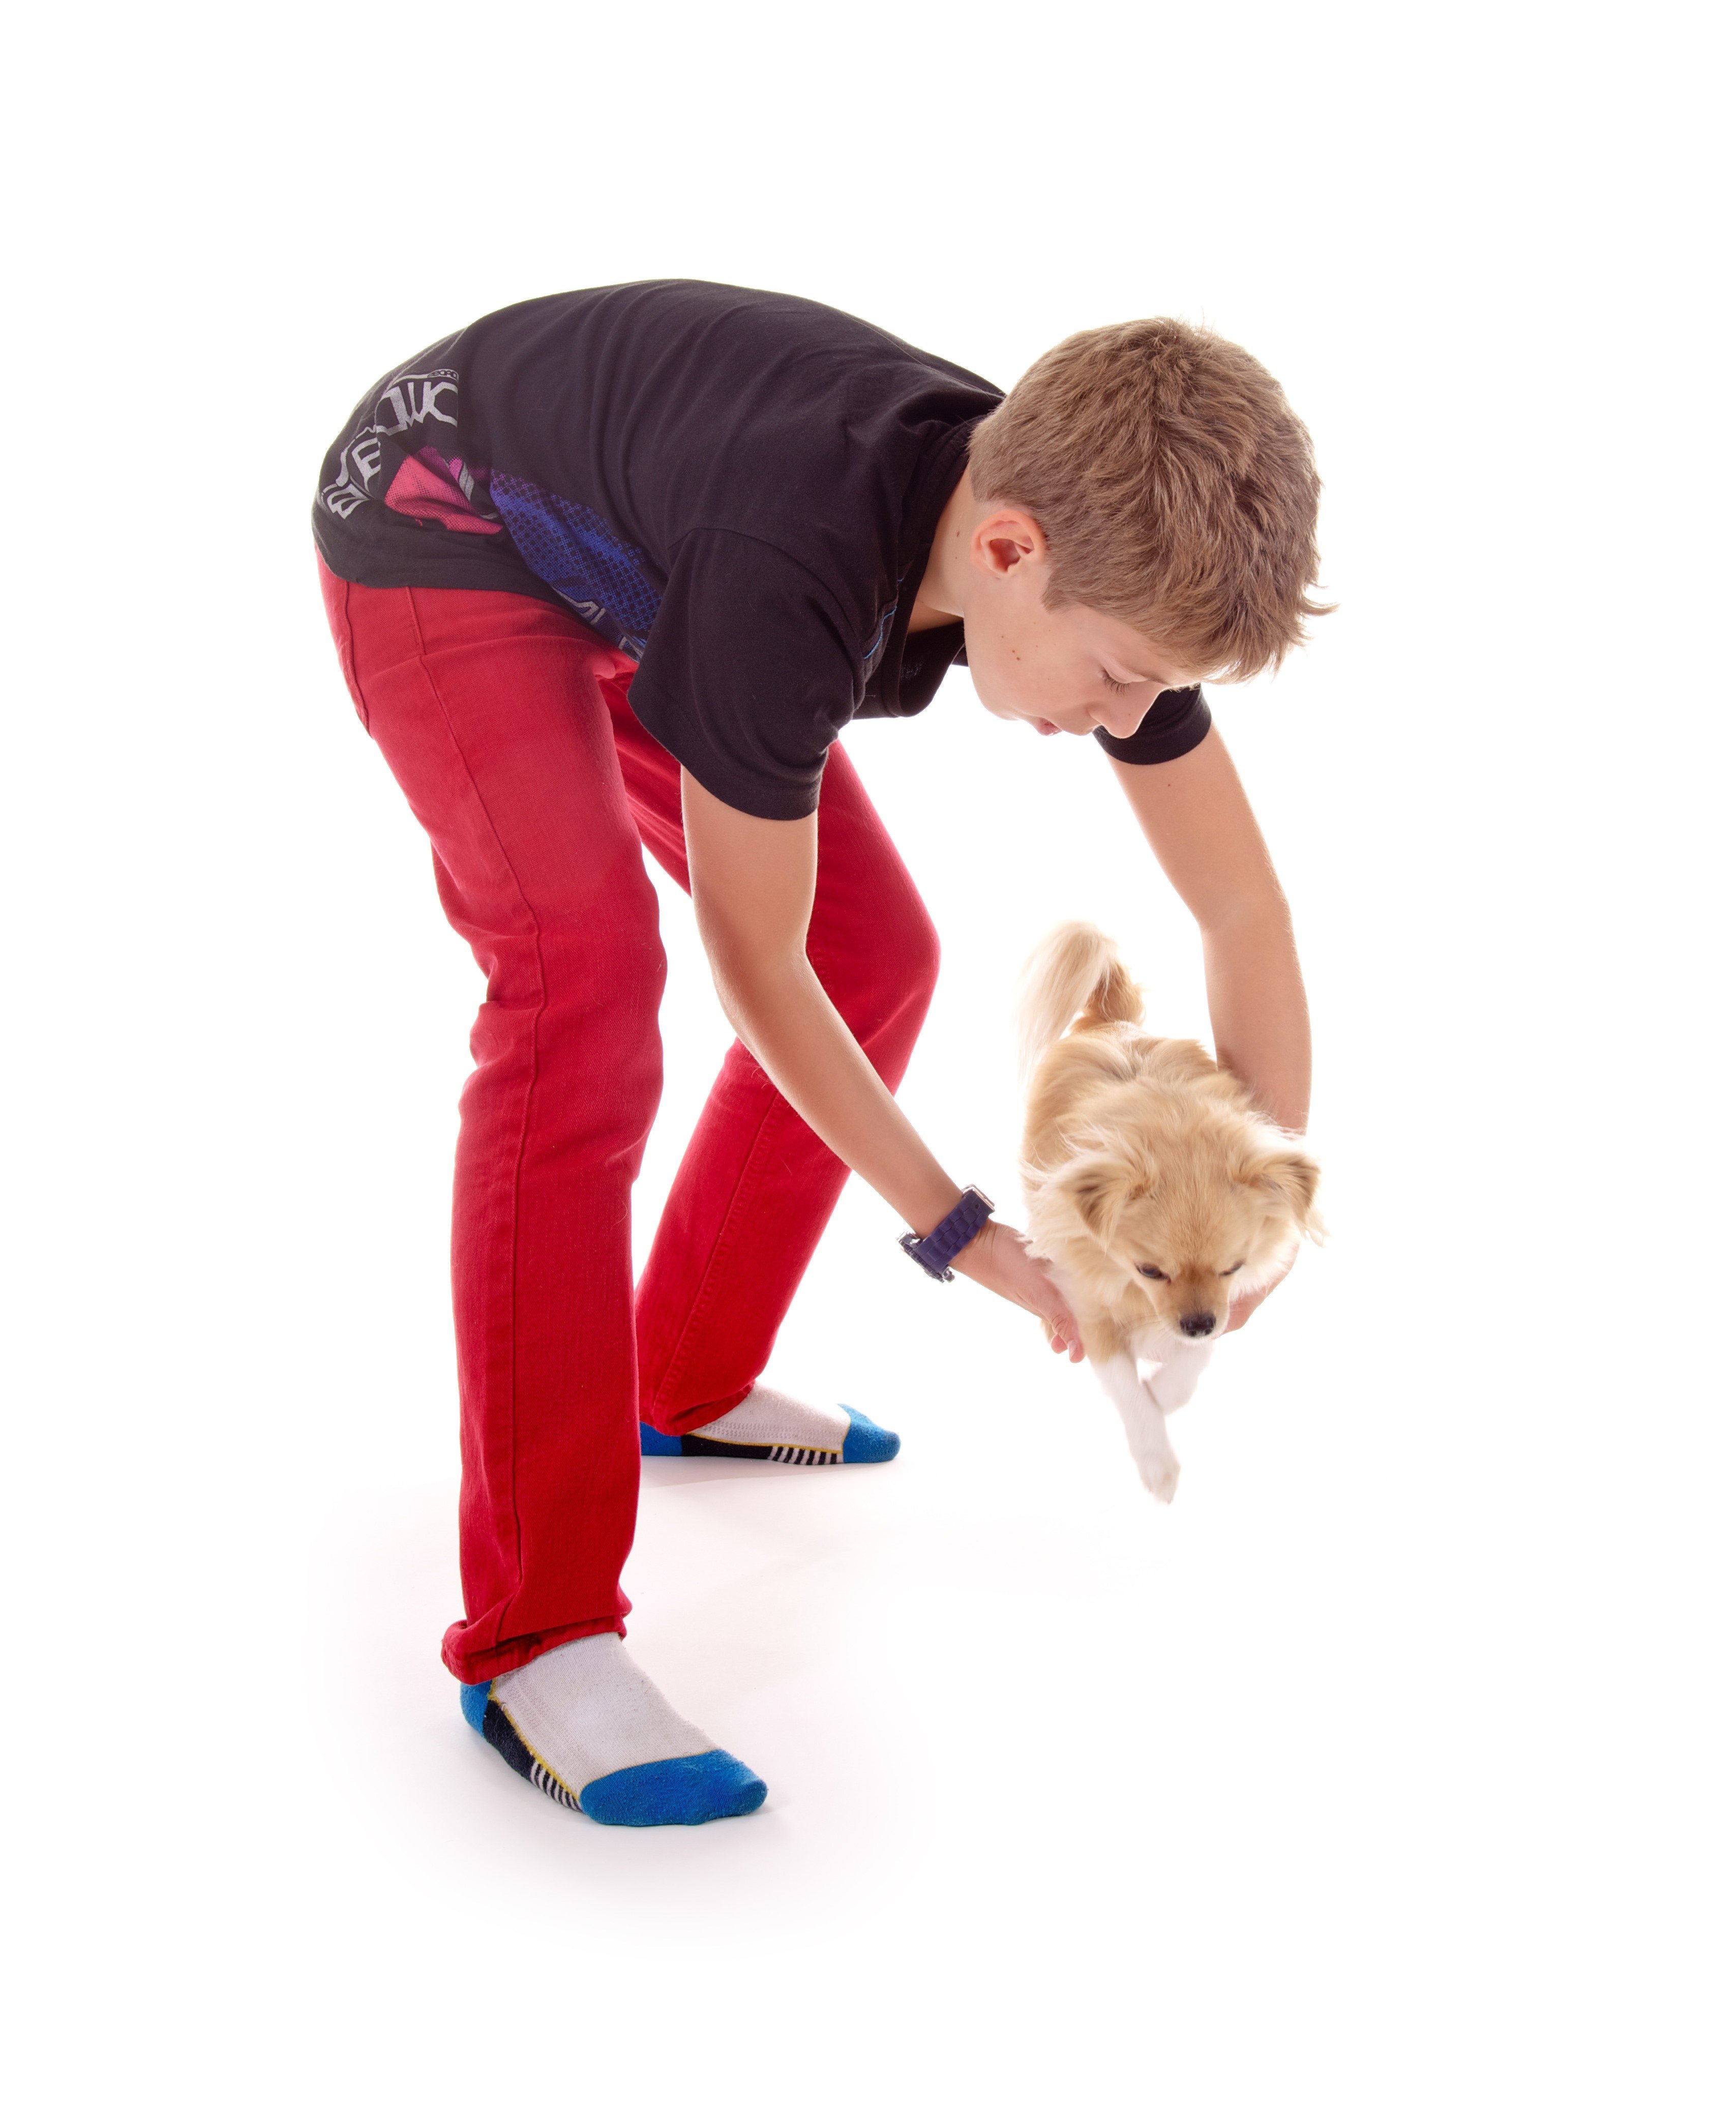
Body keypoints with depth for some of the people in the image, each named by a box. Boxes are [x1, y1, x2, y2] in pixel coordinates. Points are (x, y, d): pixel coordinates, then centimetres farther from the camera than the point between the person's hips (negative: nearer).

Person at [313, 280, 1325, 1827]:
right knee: (585, 974, -28)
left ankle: (691, 1382, 24)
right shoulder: (796, 583, -42)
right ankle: (535, 1635, -24)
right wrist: (958, 1233, -20)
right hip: (447, 530, -7)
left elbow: (1247, 909, -10)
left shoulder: (1104, 554, -21)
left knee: (877, 957, 5)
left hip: (628, 575, 8)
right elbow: (754, 970, -29)